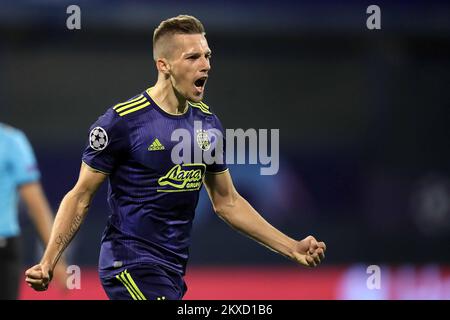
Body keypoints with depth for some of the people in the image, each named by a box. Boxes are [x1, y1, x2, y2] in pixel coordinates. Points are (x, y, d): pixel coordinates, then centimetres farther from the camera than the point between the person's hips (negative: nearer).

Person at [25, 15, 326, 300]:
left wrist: (293, 248, 15)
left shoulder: (207, 122, 9)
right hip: (131, 266, -7)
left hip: (173, 271, 7)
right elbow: (80, 197, -5)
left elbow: (227, 202, 19)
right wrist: (48, 263, -15)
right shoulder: (122, 121, -11)